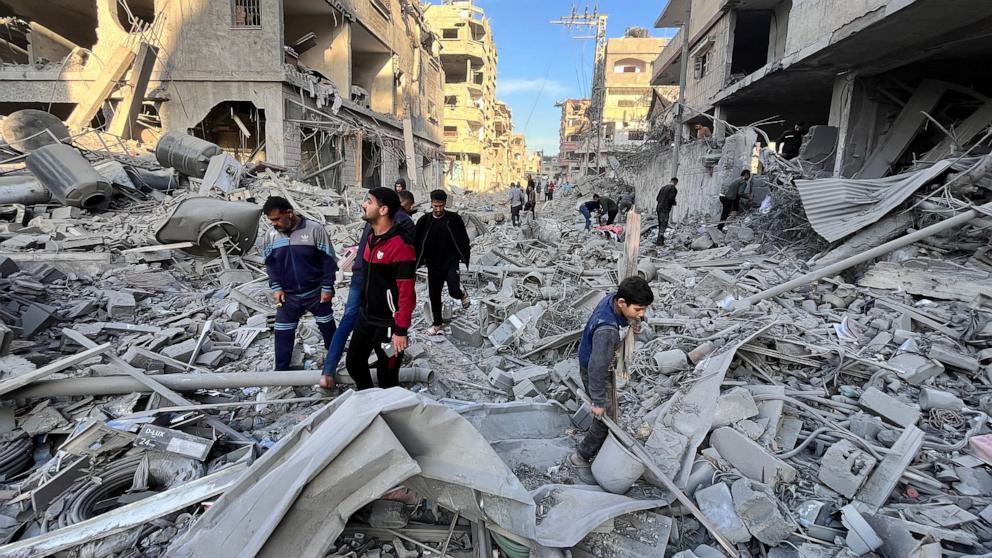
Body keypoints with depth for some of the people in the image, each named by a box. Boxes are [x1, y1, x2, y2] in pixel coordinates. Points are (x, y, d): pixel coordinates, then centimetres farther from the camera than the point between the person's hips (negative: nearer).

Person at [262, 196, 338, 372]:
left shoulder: (314, 229, -17)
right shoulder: (271, 236, -5)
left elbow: (329, 260, -11)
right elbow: (270, 264, 7)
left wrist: (327, 287, -11)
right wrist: (276, 287, -5)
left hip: (316, 293, -2)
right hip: (288, 296, 2)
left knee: (327, 327, 17)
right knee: (283, 334, 6)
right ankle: (281, 370, 22)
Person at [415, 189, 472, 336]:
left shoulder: (454, 219, -6)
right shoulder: (424, 221, -4)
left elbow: (464, 240, 2)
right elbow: (417, 243, 1)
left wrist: (465, 257, 0)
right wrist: (416, 262, -2)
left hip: (451, 262, -2)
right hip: (433, 265, 2)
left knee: (454, 291, -19)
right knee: (434, 295, 10)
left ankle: (462, 294, 19)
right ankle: (437, 323, 29)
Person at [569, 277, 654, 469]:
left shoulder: (613, 298, -19)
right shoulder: (607, 330, -43)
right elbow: (597, 368, -33)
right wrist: (598, 401, -23)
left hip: (604, 363, 9)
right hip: (593, 371, -9)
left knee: (609, 411, 26)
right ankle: (581, 456, 25)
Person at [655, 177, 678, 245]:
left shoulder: (663, 187, 16)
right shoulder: (674, 189, -7)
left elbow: (657, 198, 15)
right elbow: (671, 199, -19)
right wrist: (674, 203, 1)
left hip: (659, 208, 7)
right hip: (665, 209, -7)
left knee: (661, 225, 15)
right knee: (663, 225, -5)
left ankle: (660, 240, 21)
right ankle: (659, 240, -11)